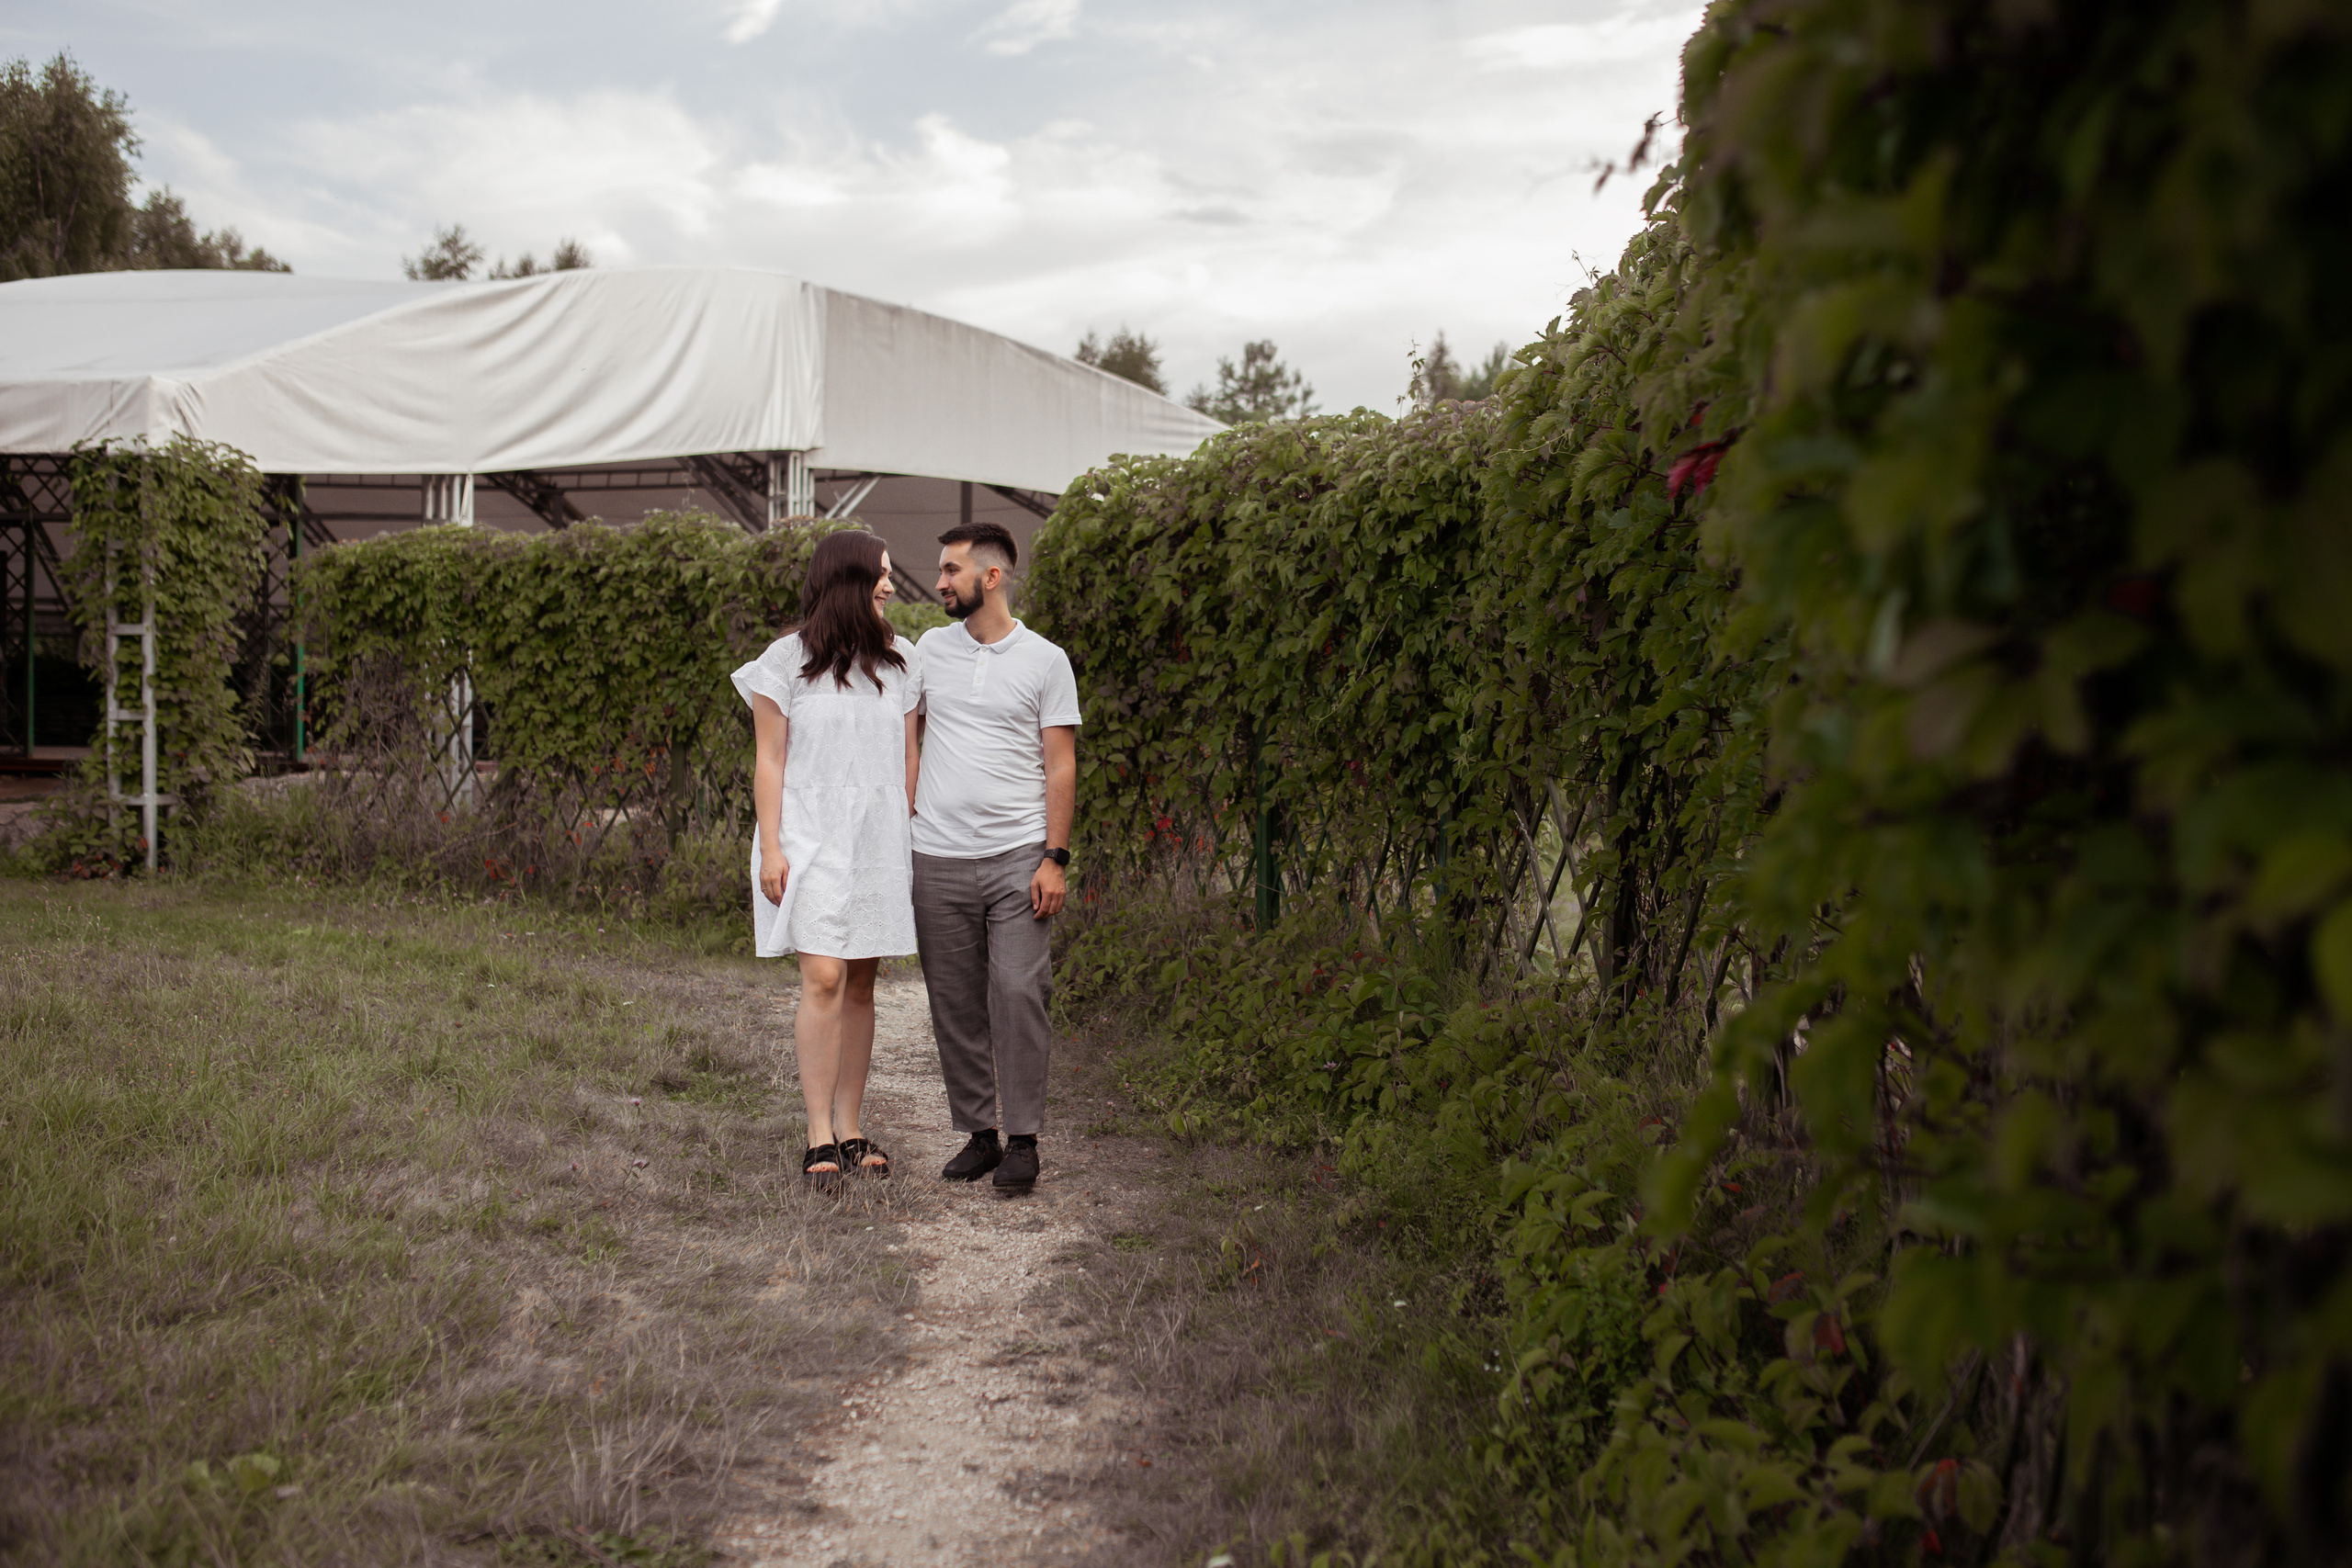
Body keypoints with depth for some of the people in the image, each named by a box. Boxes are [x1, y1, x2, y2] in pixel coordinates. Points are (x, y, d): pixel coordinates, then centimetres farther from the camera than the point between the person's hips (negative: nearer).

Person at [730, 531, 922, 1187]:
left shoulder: (900, 661, 10)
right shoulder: (788, 660, 0)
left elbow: (908, 757, 14)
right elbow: (769, 761, -1)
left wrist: (913, 837, 8)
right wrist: (771, 849, -7)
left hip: (880, 841, 4)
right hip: (812, 839, -4)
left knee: (860, 986, 6)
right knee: (824, 980, -13)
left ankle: (849, 1129, 12)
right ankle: (820, 1138, -8)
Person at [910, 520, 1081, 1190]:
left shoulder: (1045, 660, 1)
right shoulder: (930, 650, 10)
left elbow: (1060, 767, 0)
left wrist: (1056, 858, -7)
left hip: (1019, 857, -3)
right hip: (939, 859, 3)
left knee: (1018, 995, -8)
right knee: (955, 1003, 6)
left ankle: (1022, 1140, 2)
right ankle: (977, 1134, 16)